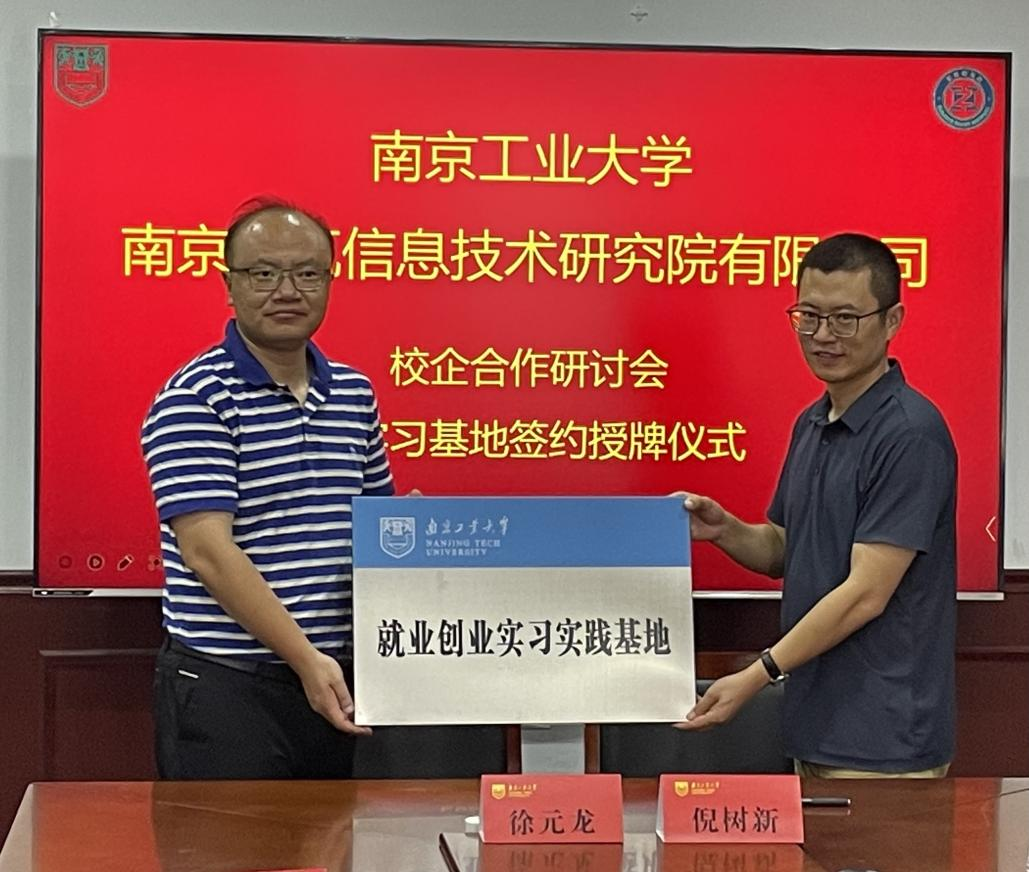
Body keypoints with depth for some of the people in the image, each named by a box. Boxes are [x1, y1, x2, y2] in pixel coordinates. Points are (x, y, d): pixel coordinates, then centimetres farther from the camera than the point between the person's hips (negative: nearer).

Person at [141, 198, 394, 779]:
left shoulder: (354, 394, 11)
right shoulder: (193, 400, -10)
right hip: (225, 687, -6)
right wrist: (304, 657, -24)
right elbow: (207, 550, -19)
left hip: (337, 681, 6)